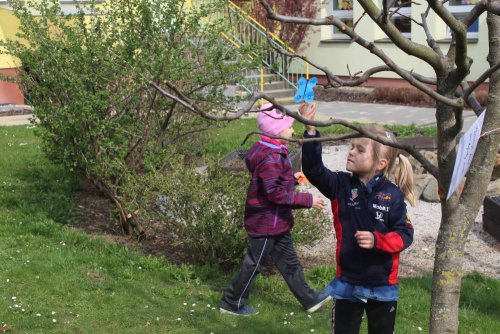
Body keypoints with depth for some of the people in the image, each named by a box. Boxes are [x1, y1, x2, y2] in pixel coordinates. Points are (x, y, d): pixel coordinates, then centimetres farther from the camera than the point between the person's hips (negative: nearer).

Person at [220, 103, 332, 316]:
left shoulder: (273, 152, 6)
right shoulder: (271, 158, -27)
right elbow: (276, 194, -29)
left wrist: (292, 179, 11)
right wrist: (307, 200, -25)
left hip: (276, 222, 10)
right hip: (266, 222, -10)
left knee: (289, 260, 18)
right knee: (253, 263, 6)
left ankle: (309, 299, 30)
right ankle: (232, 303, 22)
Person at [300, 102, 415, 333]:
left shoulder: (392, 195, -10)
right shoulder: (341, 185, -7)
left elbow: (405, 234, -8)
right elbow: (313, 169, -22)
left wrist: (377, 240, -25)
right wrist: (311, 132, -34)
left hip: (382, 286, -1)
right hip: (348, 282, 1)